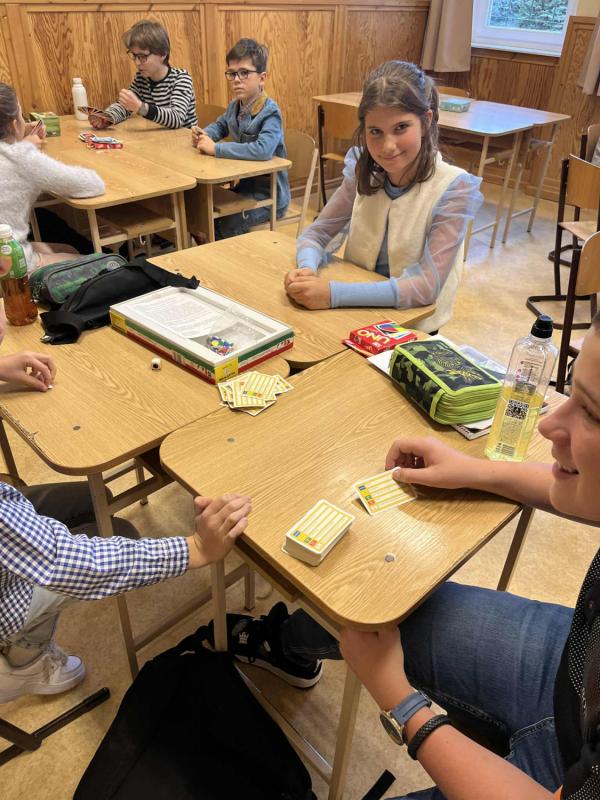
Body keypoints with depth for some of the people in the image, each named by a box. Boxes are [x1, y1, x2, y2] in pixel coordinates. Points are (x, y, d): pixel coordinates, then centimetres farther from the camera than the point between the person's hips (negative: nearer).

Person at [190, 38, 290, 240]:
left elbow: (263, 150, -39)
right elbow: (220, 125, 26)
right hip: (244, 186, 7)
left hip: (268, 197, -7)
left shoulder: (270, 112, -20)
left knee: (220, 225, -22)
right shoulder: (235, 106, 4)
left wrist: (216, 149, -31)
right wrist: (203, 135, 2)